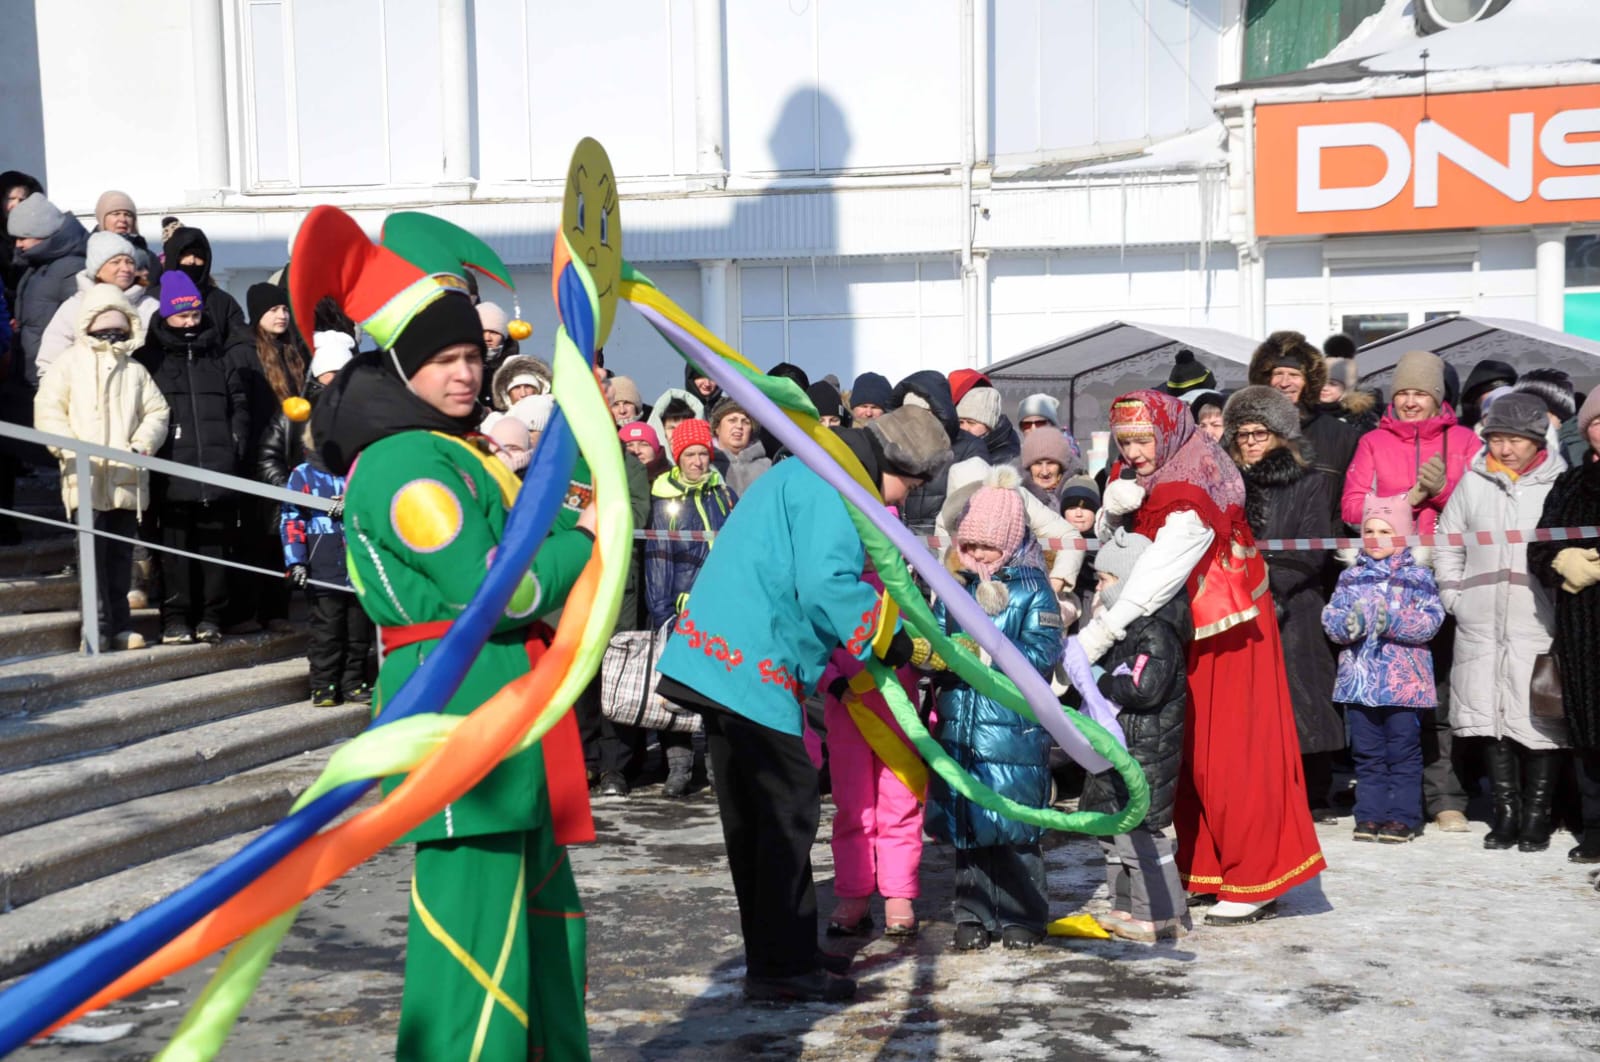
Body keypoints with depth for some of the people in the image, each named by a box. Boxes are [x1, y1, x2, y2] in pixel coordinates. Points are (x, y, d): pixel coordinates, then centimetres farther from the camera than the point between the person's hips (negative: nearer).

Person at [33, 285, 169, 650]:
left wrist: (142, 444, -8)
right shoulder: (69, 363, 5)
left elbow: (156, 411, 10)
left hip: (127, 478, 3)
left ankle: (120, 624, 14)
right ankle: (99, 625, -5)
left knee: (121, 553, 8)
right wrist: (72, 449, -13)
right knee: (94, 552, -8)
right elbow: (48, 412, -1)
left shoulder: (135, 370, 13)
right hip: (86, 478, -3)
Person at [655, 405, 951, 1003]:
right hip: (752, 664, -11)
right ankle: (782, 966, 1)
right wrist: (888, 638, -11)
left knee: (756, 815, 14)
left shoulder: (813, 474, 21)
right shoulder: (834, 486, -12)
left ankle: (779, 952, 23)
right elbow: (824, 584, -23)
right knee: (787, 808, -4)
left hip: (724, 657, 11)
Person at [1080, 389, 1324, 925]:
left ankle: (1255, 885, 0)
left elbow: (1156, 577, -34)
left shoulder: (1192, 495, -24)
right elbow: (1107, 540, 2)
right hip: (1183, 632, 8)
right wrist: (1111, 509, -21)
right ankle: (1203, 870, 18)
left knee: (1235, 756, -6)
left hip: (1227, 635, -8)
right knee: (1189, 755, 10)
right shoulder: (1139, 476, 1)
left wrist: (1099, 633, -41)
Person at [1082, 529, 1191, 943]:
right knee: (1113, 829, 16)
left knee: (1140, 831, -7)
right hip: (1117, 749, 11)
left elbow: (1144, 688, -27)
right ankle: (1128, 907, 25)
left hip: (1145, 752, -11)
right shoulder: (1122, 627, 14)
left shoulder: (1157, 632, -17)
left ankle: (1163, 915, 1)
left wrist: (1102, 681, -15)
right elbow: (1105, 669, 25)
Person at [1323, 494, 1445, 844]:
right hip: (1359, 678, 3)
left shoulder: (1416, 575, 1)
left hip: (1403, 680, -3)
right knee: (1366, 752, 8)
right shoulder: (1352, 576, 10)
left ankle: (1402, 817, 9)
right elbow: (1330, 616, 4)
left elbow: (1431, 620, -9)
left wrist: (1393, 622, -22)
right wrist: (1348, 624, -17)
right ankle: (1370, 814, 15)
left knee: (1403, 751, 3)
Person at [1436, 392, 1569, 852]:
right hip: (1483, 625, 3)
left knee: (1540, 721, -1)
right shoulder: (1473, 483, 8)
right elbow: (1448, 545, 17)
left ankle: (1536, 816, 10)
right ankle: (1506, 812, 17)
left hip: (1540, 625, -3)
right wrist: (1454, 598, 10)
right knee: (1493, 718, 8)